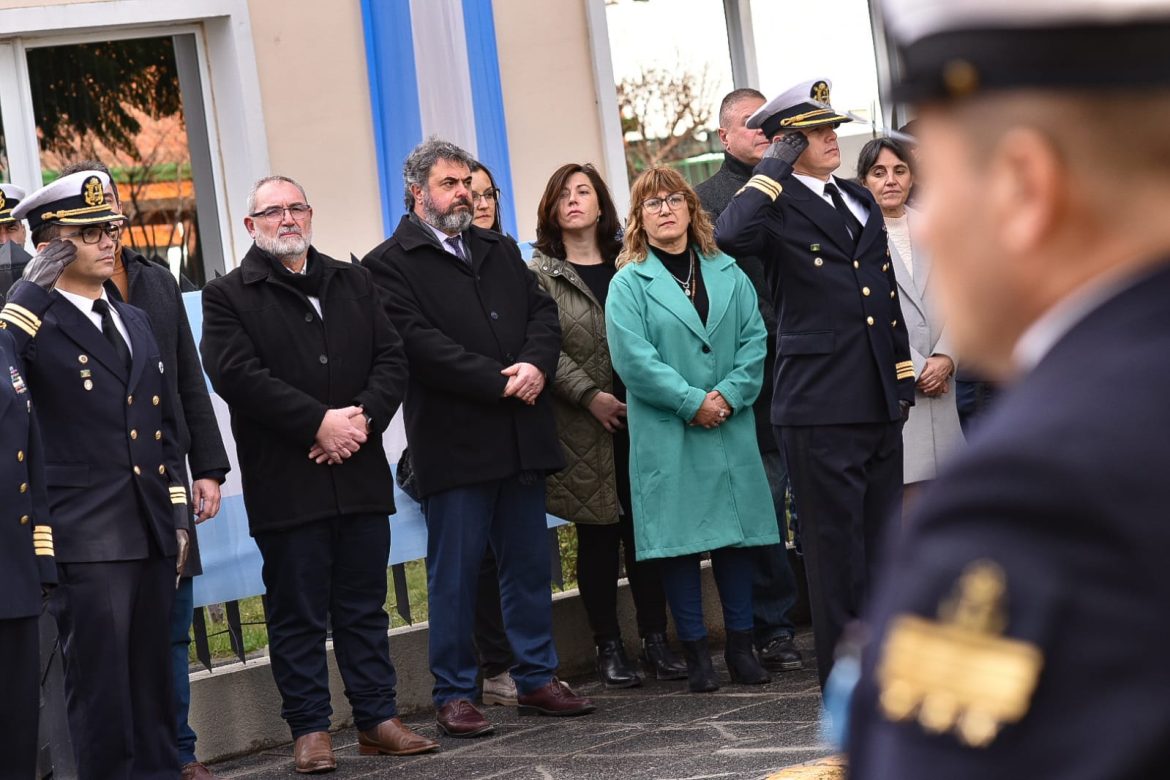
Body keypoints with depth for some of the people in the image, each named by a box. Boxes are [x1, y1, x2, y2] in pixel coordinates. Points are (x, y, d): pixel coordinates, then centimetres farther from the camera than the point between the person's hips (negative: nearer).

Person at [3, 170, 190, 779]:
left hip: (152, 532, 7)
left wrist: (177, 514, 18)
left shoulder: (134, 321, 18)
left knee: (153, 677, 13)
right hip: (86, 539, -7)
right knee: (101, 685, -4)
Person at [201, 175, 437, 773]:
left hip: (360, 473, 4)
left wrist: (362, 417, -11)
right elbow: (238, 375, -12)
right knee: (298, 613, 2)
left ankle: (377, 718, 16)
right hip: (285, 483, -4)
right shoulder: (227, 297, 1)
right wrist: (319, 422, -17)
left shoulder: (353, 282, 15)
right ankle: (310, 729, 9)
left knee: (365, 606, 9)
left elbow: (391, 359, 8)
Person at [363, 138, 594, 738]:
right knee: (454, 572, 0)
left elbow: (543, 311, 10)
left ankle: (537, 678, 20)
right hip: (454, 442, -6)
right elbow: (420, 342, -14)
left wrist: (537, 365, -11)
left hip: (521, 436, 6)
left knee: (530, 563, 11)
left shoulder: (499, 252, 18)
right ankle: (453, 695, 8)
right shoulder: (390, 264, -3)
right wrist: (500, 380, -17)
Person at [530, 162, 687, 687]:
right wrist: (590, 395, -16)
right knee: (598, 537, 2)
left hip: (639, 418, 3)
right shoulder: (541, 274, 1)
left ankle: (656, 640, 10)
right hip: (583, 427, -3)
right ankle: (608, 648, 9)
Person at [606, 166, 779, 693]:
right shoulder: (628, 285, 0)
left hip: (731, 429, 3)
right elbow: (633, 358, -10)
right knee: (679, 540, -1)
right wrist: (692, 402, -15)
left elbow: (754, 340, 4)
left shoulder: (728, 275, 10)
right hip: (667, 437, -3)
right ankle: (696, 654, 6)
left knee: (736, 535, 6)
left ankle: (741, 645, 15)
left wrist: (730, 395, -11)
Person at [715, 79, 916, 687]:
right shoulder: (779, 208, -6)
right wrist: (776, 166, -18)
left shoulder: (860, 201, 16)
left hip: (879, 406, 7)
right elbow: (731, 236, -30)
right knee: (835, 545, -1)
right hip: (819, 409, -7)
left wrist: (903, 374, 17)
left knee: (884, 540, 13)